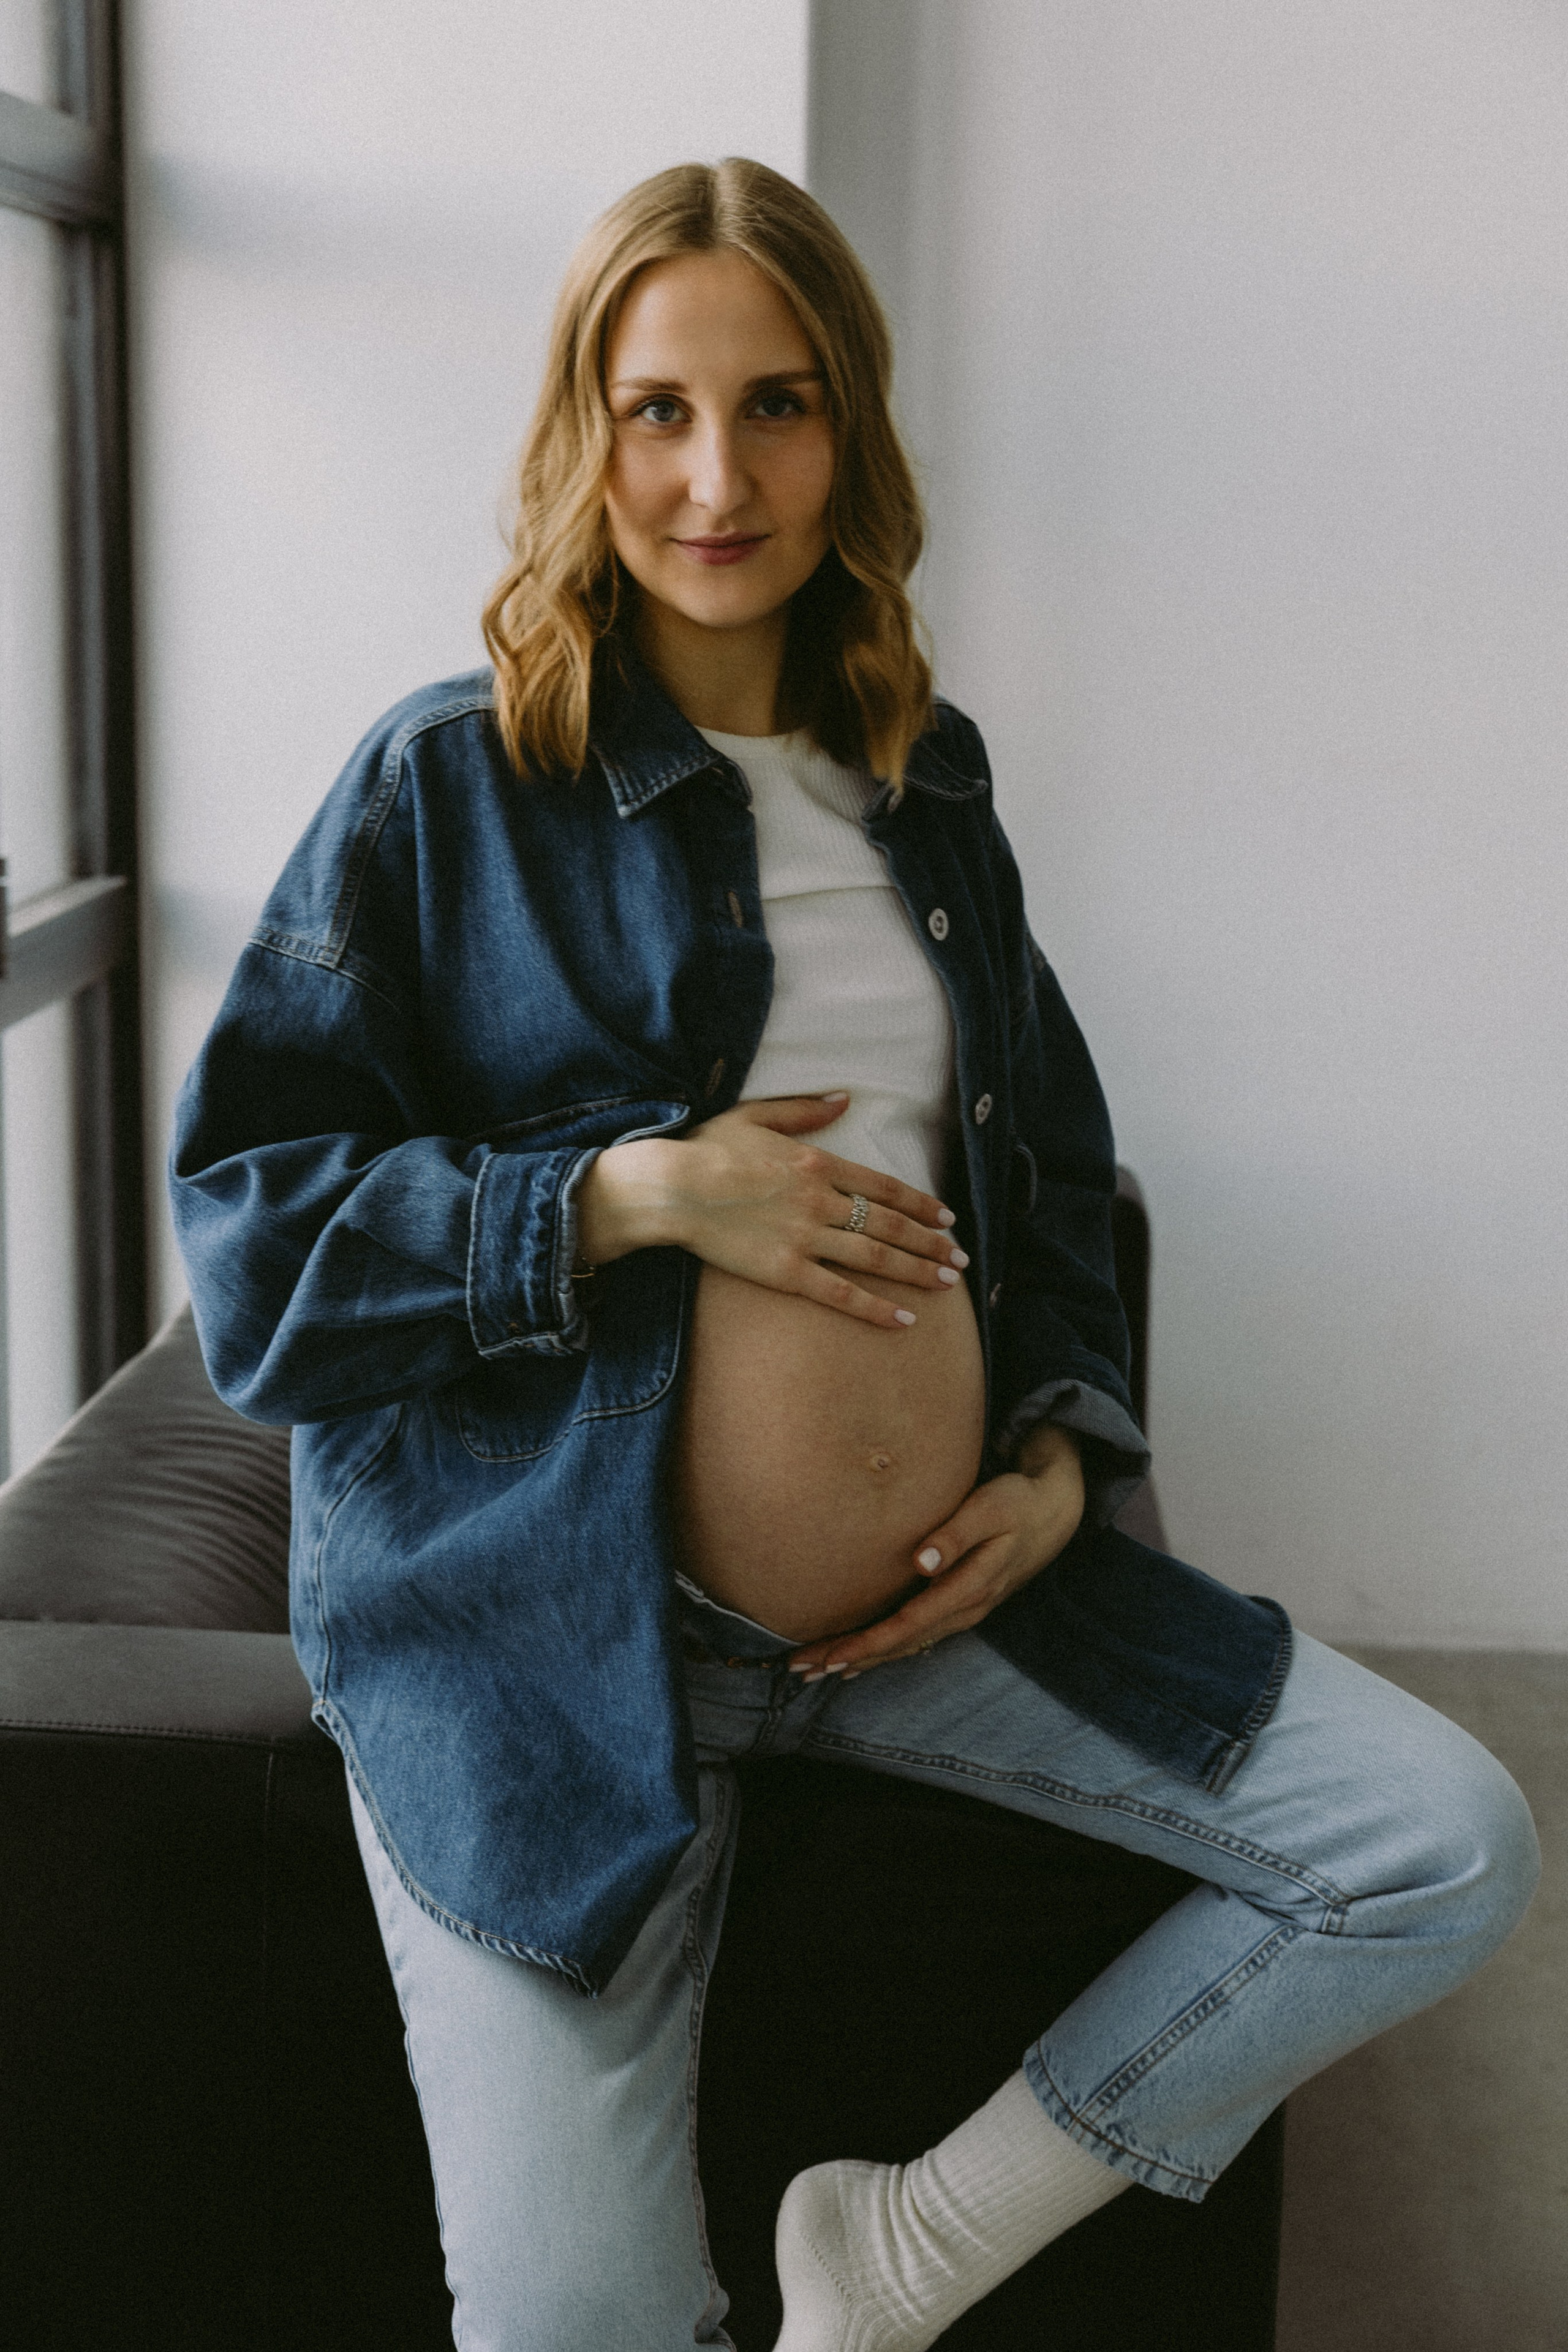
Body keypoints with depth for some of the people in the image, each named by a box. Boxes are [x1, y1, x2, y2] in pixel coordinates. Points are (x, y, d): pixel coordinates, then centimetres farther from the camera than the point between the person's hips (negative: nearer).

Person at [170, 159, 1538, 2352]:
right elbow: (253, 1229, -7)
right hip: (546, 1596, -5)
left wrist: (1067, 1455, 4)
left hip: (939, 1587, 5)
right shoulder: (452, 781, -3)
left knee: (1456, 1852, -2)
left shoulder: (927, 784, 11)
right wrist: (630, 1196, -18)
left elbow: (1050, 1165, 21)